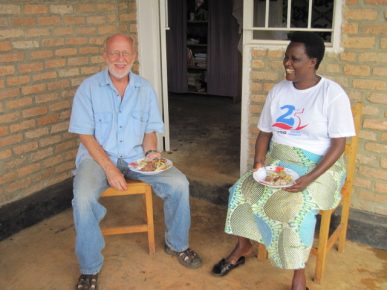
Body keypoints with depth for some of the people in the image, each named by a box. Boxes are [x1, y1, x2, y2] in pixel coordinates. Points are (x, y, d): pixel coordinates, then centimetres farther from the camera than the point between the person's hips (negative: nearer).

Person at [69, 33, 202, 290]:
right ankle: (90, 268, -8)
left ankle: (177, 244, 9)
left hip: (136, 155, 3)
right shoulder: (89, 88, -3)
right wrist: (109, 169, -18)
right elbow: (85, 135, -7)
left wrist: (150, 152, -11)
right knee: (84, 199, -31)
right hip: (98, 156, -2)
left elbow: (150, 129, 11)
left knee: (179, 184, -17)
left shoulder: (145, 88, 7)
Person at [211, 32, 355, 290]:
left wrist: (309, 178, -27)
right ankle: (243, 247, 12)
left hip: (319, 166, -5)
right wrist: (259, 163, -10)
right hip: (277, 160, 5)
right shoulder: (278, 90, 3)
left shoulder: (333, 94, -13)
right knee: (241, 191, -14)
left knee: (296, 207, -31)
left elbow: (338, 145, -15)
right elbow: (265, 133, 8)